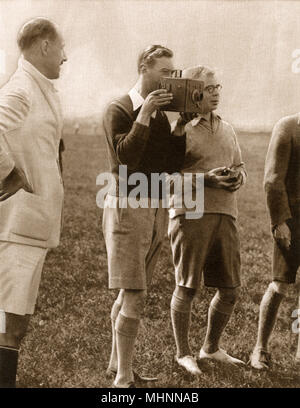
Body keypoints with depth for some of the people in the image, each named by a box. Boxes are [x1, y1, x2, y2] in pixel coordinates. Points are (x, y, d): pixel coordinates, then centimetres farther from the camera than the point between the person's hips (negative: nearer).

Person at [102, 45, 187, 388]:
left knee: (130, 292, 14)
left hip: (156, 208, 7)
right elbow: (125, 157, -21)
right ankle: (123, 378, -3)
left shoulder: (161, 114, 14)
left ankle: (116, 363, 26)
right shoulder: (119, 110, -7)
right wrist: (144, 114, -20)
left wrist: (180, 124, 0)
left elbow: (173, 164, 9)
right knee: (134, 296, -10)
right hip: (127, 206, -7)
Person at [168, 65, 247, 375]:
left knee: (230, 290, 8)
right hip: (190, 214, -6)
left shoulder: (227, 130, 18)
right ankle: (183, 353, 18)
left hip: (225, 214, 6)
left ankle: (211, 348, 28)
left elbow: (240, 167, 24)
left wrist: (237, 178, 0)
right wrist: (206, 178, -20)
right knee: (186, 287, 2)